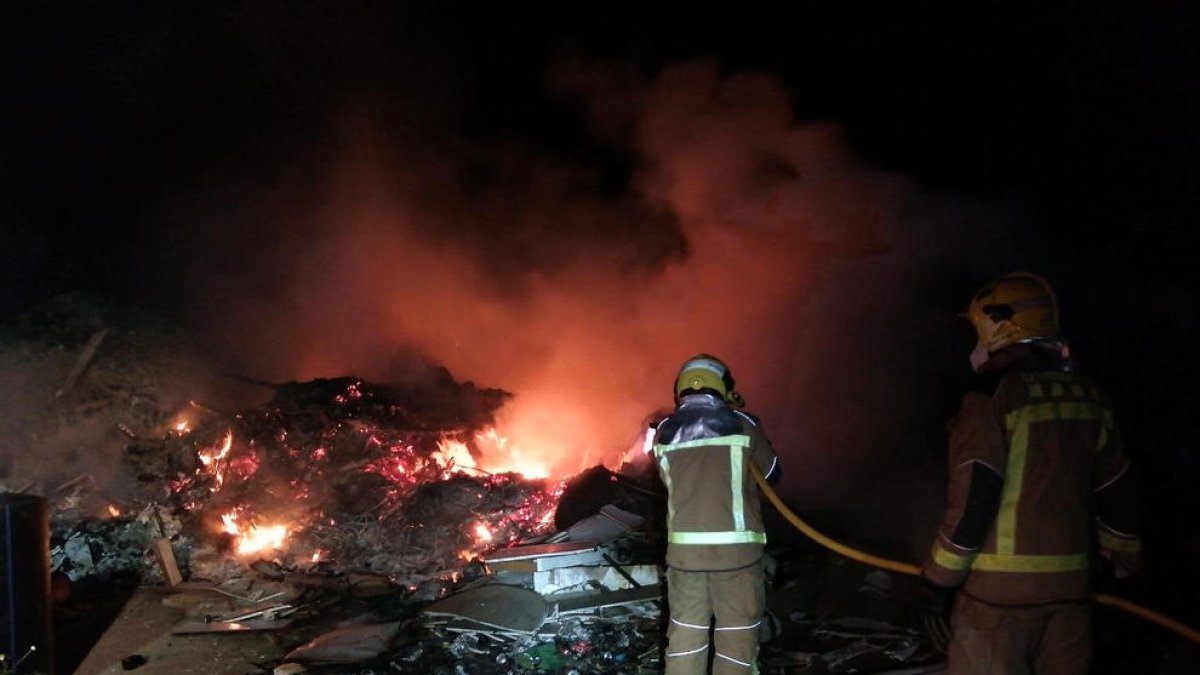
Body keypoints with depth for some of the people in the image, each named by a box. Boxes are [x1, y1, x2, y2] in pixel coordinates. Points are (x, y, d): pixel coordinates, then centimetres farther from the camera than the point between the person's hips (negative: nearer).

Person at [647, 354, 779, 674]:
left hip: (683, 548, 2)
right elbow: (772, 473, 13)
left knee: (685, 635, 10)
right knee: (737, 635, 6)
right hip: (736, 547, -2)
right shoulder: (741, 423, 0)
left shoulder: (664, 431, 6)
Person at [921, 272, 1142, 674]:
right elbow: (1116, 493, 13)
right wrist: (1123, 561, 26)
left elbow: (972, 496, -16)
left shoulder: (993, 394, -13)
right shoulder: (1087, 396, 7)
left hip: (1000, 586, -6)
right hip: (1069, 584, 7)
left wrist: (940, 576, -7)